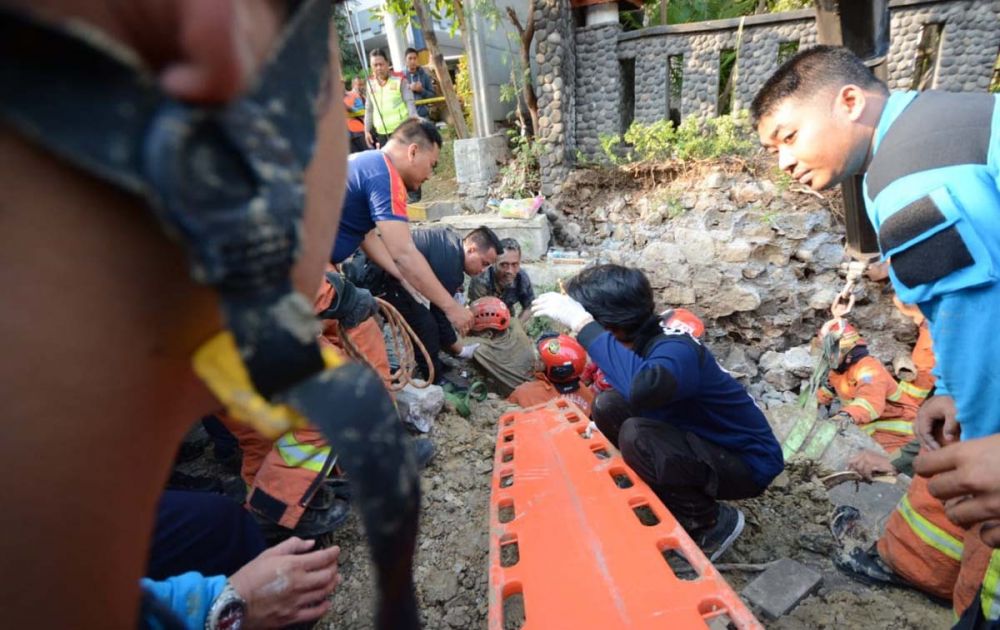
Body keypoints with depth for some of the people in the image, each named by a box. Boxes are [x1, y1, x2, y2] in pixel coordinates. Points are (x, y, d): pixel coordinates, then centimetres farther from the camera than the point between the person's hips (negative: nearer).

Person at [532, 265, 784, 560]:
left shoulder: (675, 349, -31)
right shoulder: (639, 340, -6)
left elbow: (643, 388, -55)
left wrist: (582, 324, -45)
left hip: (748, 463, -7)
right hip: (703, 443, 8)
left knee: (637, 436, -31)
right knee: (609, 405, -4)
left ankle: (712, 524, -4)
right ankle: (675, 498, 10)